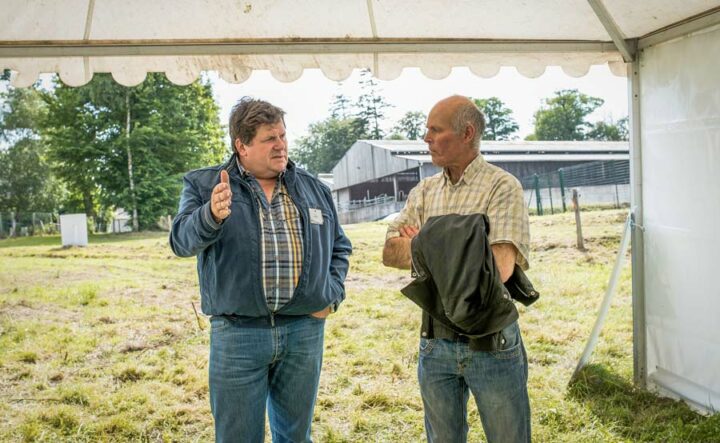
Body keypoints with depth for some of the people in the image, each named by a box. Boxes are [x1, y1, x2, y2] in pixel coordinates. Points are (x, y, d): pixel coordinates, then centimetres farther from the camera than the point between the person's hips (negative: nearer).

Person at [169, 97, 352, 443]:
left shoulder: (313, 189, 10)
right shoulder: (204, 185, 1)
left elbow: (339, 247, 18)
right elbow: (183, 240, -13)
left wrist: (332, 295, 3)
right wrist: (211, 216, -34)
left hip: (304, 332, 3)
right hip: (236, 334, -2)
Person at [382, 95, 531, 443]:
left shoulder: (502, 187, -10)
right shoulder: (424, 191, 7)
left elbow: (498, 267, -22)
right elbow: (390, 253, 0)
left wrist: (425, 245, -9)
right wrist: (453, 251, -16)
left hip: (491, 342, -5)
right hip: (435, 342, 5)